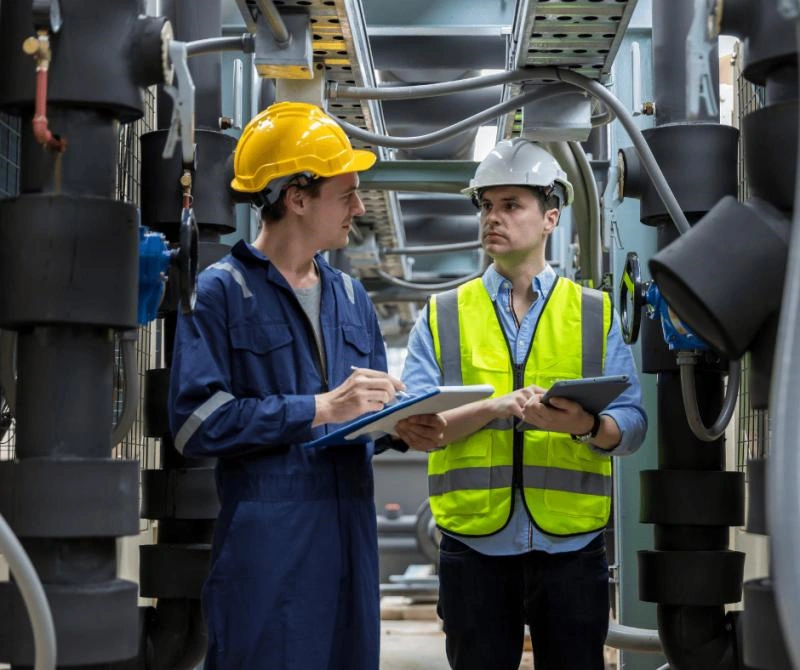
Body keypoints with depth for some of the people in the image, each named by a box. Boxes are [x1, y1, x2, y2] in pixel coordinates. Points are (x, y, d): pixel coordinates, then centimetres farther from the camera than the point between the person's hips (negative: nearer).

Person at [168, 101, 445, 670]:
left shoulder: (351, 296, 16)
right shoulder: (221, 292, -5)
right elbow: (197, 422, -15)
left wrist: (405, 424, -3)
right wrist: (320, 408, -16)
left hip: (351, 535, 6)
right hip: (266, 541, -6)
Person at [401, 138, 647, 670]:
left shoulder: (596, 314, 7)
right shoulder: (442, 316, 7)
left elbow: (632, 424, 0)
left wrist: (586, 426, -23)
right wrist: (496, 408, -18)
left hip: (571, 546, 0)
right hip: (474, 545, 0)